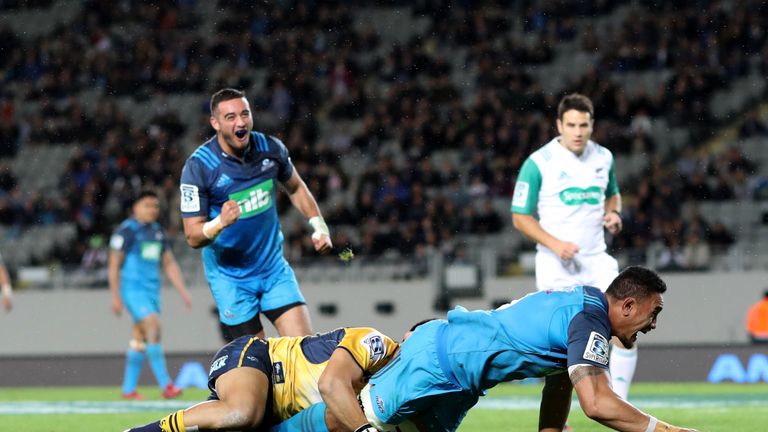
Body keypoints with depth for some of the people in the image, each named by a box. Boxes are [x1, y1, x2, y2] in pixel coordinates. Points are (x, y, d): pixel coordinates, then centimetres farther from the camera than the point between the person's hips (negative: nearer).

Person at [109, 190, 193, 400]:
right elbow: (113, 264, -7)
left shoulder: (158, 231, 14)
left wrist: (183, 292, 12)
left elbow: (169, 264, 19)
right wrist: (115, 296, -11)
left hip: (152, 289, 7)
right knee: (153, 326, -20)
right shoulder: (127, 230, -7)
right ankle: (165, 385, -23)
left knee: (140, 338, 8)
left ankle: (128, 389, 14)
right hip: (132, 288, -7)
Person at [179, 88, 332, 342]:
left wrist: (319, 226, 8)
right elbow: (193, 237, -16)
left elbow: (295, 188, 17)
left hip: (274, 267, 4)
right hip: (230, 276, -4)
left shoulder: (271, 149, -5)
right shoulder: (198, 166, -17)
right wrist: (221, 223, -35)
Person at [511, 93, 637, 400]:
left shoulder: (603, 158, 5)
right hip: (555, 265, -4)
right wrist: (555, 244, -18)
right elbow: (520, 217, -6)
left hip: (596, 260, 4)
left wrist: (613, 213, 0)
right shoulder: (538, 163, -9)